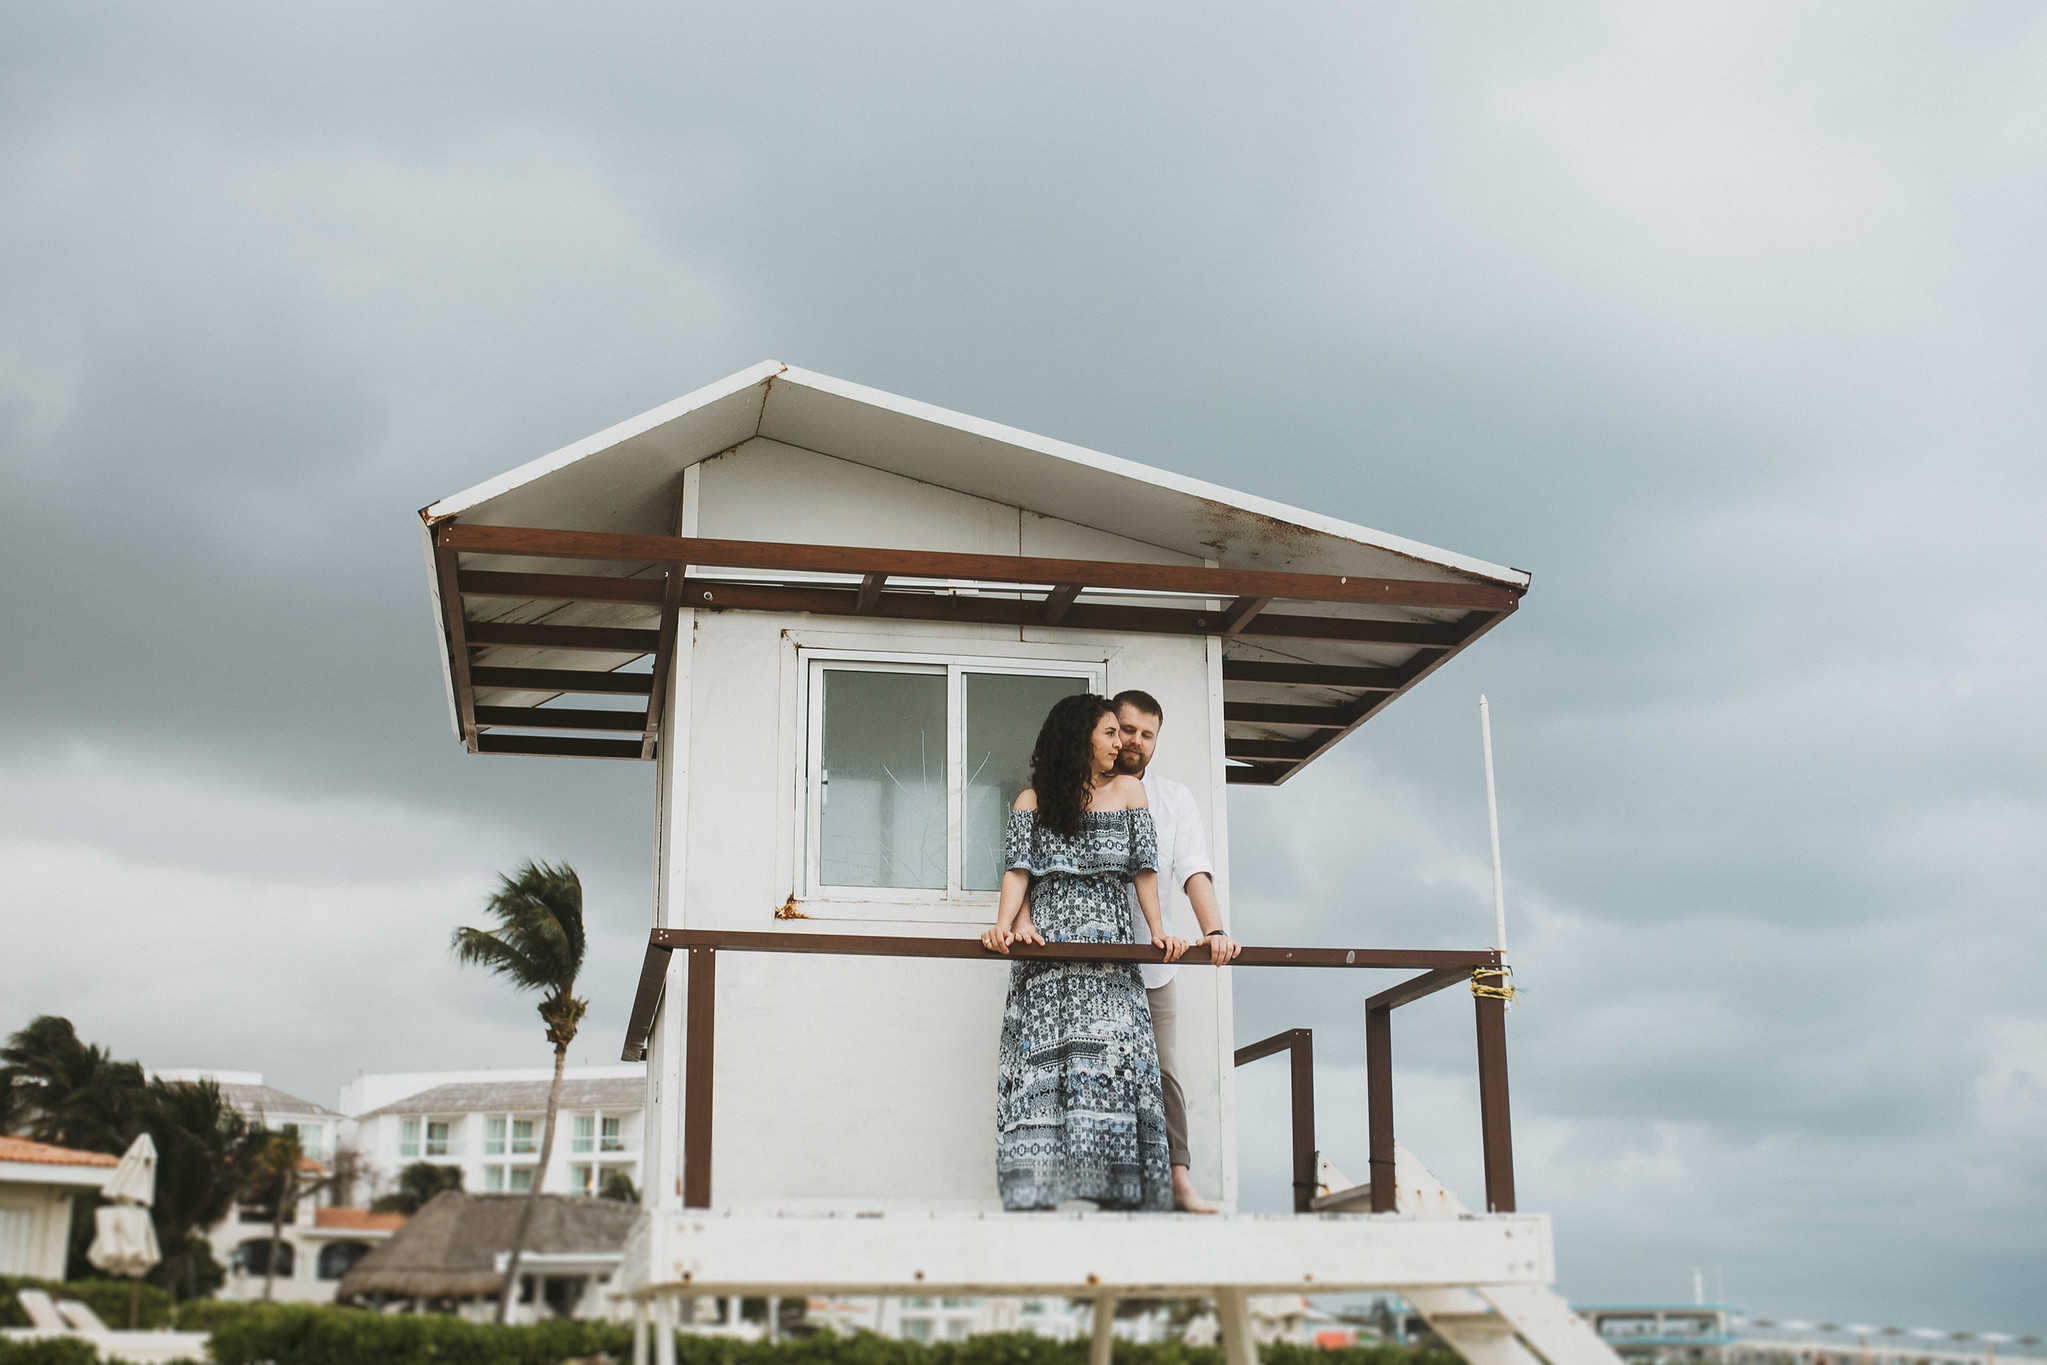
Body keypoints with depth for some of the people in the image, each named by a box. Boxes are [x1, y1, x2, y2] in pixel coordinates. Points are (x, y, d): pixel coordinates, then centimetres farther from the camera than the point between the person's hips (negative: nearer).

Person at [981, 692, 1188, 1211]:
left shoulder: (1127, 790, 15)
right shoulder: (1034, 802, 12)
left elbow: (1143, 865, 10)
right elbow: (1018, 869, 2)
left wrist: (1157, 930, -3)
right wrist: (1007, 923, -16)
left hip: (1108, 943, 1)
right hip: (1047, 943, 0)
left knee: (1110, 1049, -13)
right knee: (1044, 1057, -10)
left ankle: (1116, 1187, -15)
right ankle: (1042, 1190, -13)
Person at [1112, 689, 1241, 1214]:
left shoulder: (1173, 798, 8)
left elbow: (1193, 870, -5)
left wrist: (1214, 930, -23)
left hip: (1151, 964, 2)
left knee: (1163, 1073, -1)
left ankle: (1179, 1182, -1)